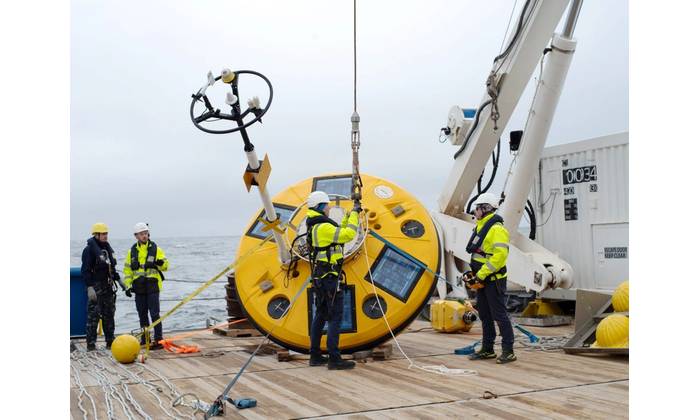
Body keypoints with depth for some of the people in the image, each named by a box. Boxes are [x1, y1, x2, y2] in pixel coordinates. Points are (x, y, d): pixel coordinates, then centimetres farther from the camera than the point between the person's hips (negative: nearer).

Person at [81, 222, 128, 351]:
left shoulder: (107, 247, 14)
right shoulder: (89, 249, -10)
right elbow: (85, 270, -14)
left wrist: (118, 279, 18)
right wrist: (90, 287, -20)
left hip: (108, 286, 8)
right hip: (96, 287, -8)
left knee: (109, 315, 12)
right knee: (93, 316, -6)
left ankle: (110, 341, 20)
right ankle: (91, 345, -1)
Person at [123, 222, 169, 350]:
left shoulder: (156, 249, 1)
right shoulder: (132, 251, 9)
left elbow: (165, 266, 1)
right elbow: (127, 269, 13)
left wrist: (160, 263, -22)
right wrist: (128, 285, 5)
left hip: (153, 286, -4)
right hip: (139, 287, 4)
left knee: (155, 314, -8)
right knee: (142, 314, 13)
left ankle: (158, 340, -8)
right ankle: (145, 338, 24)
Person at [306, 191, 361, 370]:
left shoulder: (315, 226, 15)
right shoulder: (323, 227, -17)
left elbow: (339, 232, 24)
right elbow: (348, 234, -22)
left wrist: (350, 215, 19)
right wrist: (354, 214, -10)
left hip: (320, 277, 10)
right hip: (330, 276, -10)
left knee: (320, 315, 13)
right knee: (335, 316, -9)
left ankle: (315, 355, 17)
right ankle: (334, 358, -9)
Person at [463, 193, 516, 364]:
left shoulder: (497, 229, -16)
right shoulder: (481, 227, 15)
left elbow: (499, 255, -25)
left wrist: (481, 274, -24)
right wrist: (473, 272, 12)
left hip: (494, 280, -10)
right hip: (482, 279, 10)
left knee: (499, 315, -6)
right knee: (485, 315, 15)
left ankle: (508, 351, 1)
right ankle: (487, 349, 23)